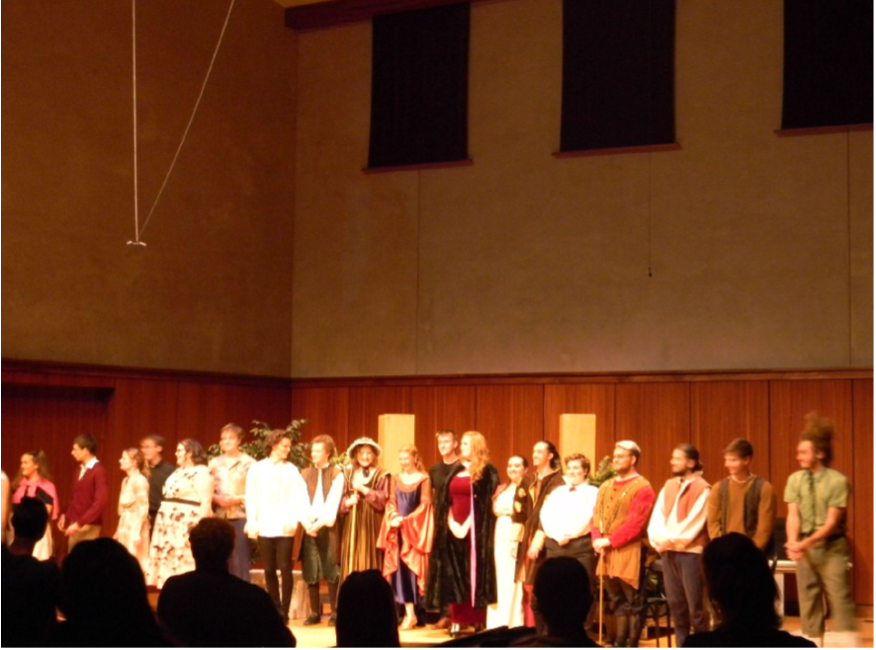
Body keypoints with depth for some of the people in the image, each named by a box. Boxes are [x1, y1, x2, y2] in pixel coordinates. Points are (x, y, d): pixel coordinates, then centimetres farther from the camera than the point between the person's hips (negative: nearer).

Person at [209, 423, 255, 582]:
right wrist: (217, 499, -6)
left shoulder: (249, 463, -2)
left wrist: (237, 499, -16)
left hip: (240, 517, -4)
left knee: (240, 563, -4)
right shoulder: (214, 463, 13)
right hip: (219, 517, 4)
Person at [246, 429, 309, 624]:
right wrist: (252, 523, -1)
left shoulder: (291, 470, 5)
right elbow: (251, 497, 7)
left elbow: (300, 496, -2)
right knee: (269, 570, 5)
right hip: (265, 527, 1)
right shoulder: (257, 469, 7)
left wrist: (294, 520, -14)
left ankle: (284, 613, -1)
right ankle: (275, 610, 15)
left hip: (285, 528, -1)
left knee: (285, 568, -5)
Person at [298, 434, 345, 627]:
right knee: (310, 572, 1)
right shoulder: (305, 474, 13)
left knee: (331, 571, -4)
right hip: (308, 528, 3)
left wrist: (321, 523, -15)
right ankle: (315, 612, 7)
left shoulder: (336, 474, 3)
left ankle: (335, 612, 3)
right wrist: (306, 523, -11)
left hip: (328, 527, -3)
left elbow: (333, 502, -5)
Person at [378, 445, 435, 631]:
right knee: (399, 568, -1)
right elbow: (391, 503, 11)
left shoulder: (424, 479, -2)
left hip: (415, 529, -5)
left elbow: (425, 505, -8)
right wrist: (394, 518, -9)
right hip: (397, 529, 5)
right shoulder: (396, 479, 13)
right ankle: (409, 613, 0)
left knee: (412, 566, -6)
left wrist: (406, 520, -15)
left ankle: (411, 614, -3)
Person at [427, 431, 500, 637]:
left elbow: (484, 503, -11)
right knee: (454, 577, 4)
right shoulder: (456, 471, 16)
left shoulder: (487, 472, -3)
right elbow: (448, 501, 15)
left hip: (475, 530, -6)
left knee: (475, 575, -5)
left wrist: (467, 526, -17)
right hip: (454, 529, 6)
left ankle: (477, 621, 0)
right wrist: (451, 522, -1)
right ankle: (457, 621, 7)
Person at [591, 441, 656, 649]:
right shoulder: (606, 487, 16)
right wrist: (597, 540, -4)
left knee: (633, 602, -1)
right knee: (618, 601, 13)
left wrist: (609, 541, -17)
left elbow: (635, 523, -16)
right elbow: (597, 516, 14)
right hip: (607, 552, 7)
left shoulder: (642, 488, -8)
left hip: (630, 551, -7)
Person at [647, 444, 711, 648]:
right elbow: (657, 517, 9)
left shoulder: (702, 489, -6)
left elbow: (694, 523, -13)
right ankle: (682, 645, 15)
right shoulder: (668, 487, 14)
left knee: (696, 605, -5)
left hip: (691, 552, -6)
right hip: (668, 552, 6)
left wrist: (672, 540, -13)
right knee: (675, 604, 8)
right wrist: (658, 539, -7)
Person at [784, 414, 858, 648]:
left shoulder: (838, 481, -13)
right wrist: (793, 543, -23)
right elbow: (793, 515, -6)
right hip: (805, 546, 4)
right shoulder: (795, 480, 0)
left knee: (840, 599, -6)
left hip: (832, 547, -4)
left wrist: (807, 542, -25)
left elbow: (831, 522, -16)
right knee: (808, 600, 7)